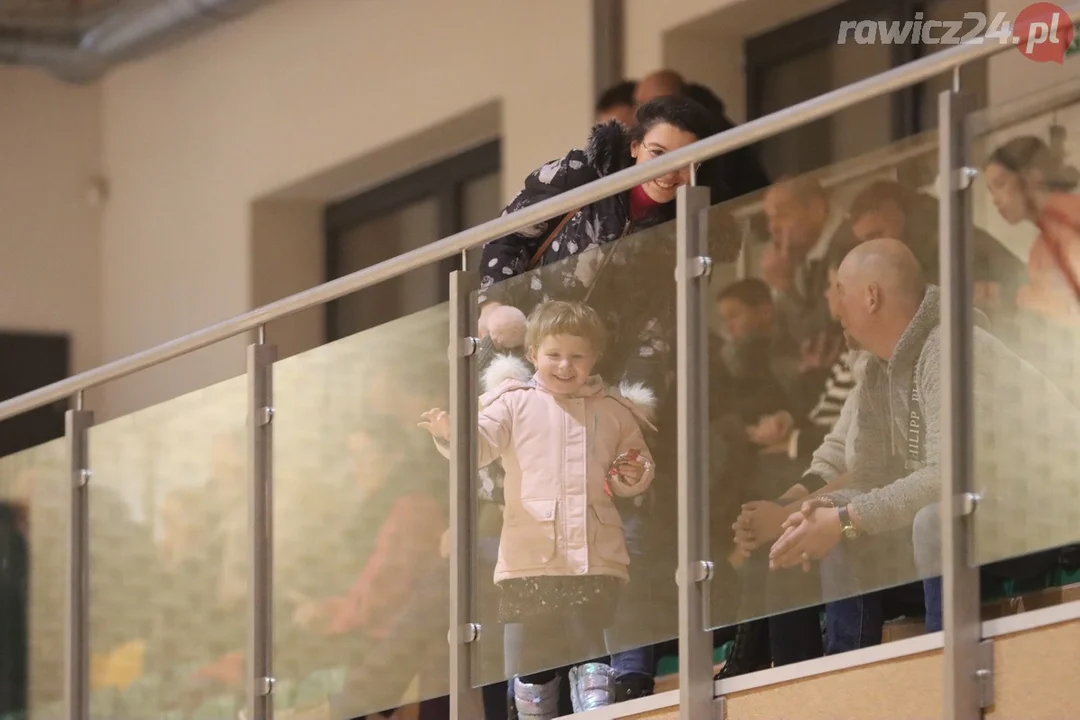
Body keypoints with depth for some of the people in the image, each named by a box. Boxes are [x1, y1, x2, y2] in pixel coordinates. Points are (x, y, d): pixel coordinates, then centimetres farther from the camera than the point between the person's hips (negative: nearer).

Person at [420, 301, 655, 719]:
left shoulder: (613, 411, 11)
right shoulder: (515, 403, 4)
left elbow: (638, 467, 22)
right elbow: (480, 444, -10)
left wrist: (634, 476, -1)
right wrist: (451, 434, -31)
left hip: (595, 559, 1)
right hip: (530, 559, 0)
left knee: (592, 657, -2)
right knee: (529, 662, 6)